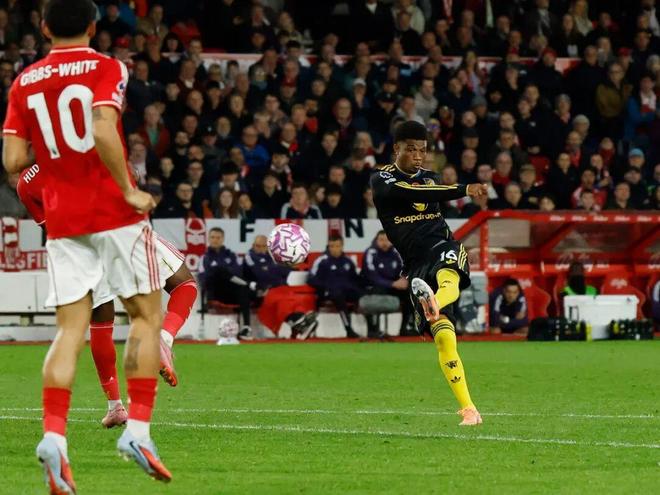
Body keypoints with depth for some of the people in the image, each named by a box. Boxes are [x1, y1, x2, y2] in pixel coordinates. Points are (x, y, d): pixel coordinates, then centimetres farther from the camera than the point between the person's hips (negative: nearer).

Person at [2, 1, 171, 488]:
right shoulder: (106, 69, -5)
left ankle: (53, 434, -15)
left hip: (62, 221, 4)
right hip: (114, 212, -4)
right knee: (147, 315, 7)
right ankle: (137, 428, -2)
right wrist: (129, 190, -15)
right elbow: (103, 131, -22)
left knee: (71, 329, 3)